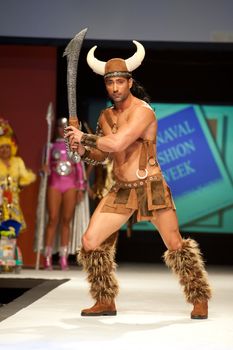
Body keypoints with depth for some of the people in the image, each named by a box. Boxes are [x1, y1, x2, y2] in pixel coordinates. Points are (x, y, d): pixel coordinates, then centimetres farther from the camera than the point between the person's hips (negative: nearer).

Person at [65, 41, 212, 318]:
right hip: (121, 191, 6)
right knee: (90, 241, -3)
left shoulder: (142, 111, -15)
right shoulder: (106, 116, 8)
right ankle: (105, 302, 10)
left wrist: (83, 137, -16)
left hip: (151, 188, -6)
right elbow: (101, 155, 18)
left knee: (176, 246, -2)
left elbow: (116, 144, -27)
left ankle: (200, 299, 15)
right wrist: (83, 151, -3)